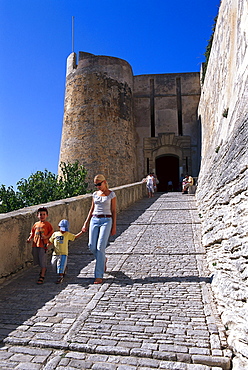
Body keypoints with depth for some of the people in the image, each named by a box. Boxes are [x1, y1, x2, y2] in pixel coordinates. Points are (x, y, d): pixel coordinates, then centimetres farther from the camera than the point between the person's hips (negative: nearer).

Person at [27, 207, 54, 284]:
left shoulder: (47, 224, -2)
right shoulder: (36, 224, 13)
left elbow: (51, 232, -3)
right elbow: (32, 233, 18)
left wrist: (46, 237, -18)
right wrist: (29, 238, 2)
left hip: (43, 244, -6)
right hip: (35, 244, 6)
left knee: (43, 261, -5)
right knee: (37, 260, 16)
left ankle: (42, 277, 2)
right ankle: (43, 269, 43)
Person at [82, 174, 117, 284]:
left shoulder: (111, 194, 1)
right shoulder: (95, 194, 13)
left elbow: (113, 211, 0)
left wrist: (114, 226, -3)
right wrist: (86, 223, 15)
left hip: (106, 221, -5)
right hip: (94, 220, 5)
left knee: (100, 247, -10)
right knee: (92, 246, -1)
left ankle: (99, 276, -3)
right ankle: (103, 260, 31)